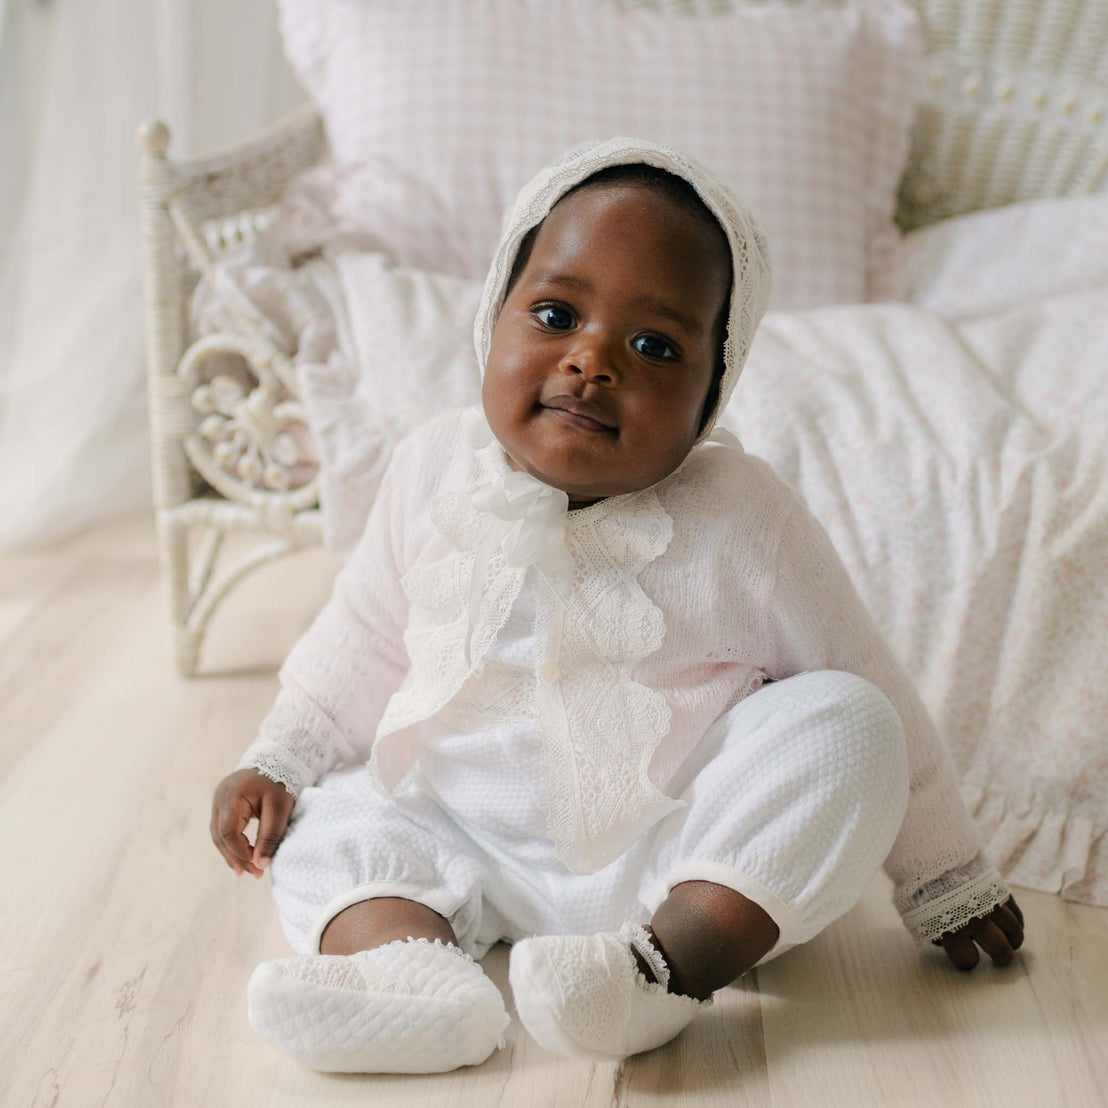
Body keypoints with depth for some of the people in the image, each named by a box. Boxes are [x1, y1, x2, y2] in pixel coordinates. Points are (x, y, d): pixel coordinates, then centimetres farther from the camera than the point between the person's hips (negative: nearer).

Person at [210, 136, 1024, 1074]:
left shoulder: (743, 521, -14)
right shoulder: (434, 472, -6)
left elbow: (872, 692, -5)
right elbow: (365, 643, 11)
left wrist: (947, 882, 2)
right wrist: (280, 759, 5)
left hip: (701, 856, -3)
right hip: (468, 842, 4)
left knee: (842, 723, -22)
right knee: (321, 826, -7)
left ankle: (669, 961, -32)